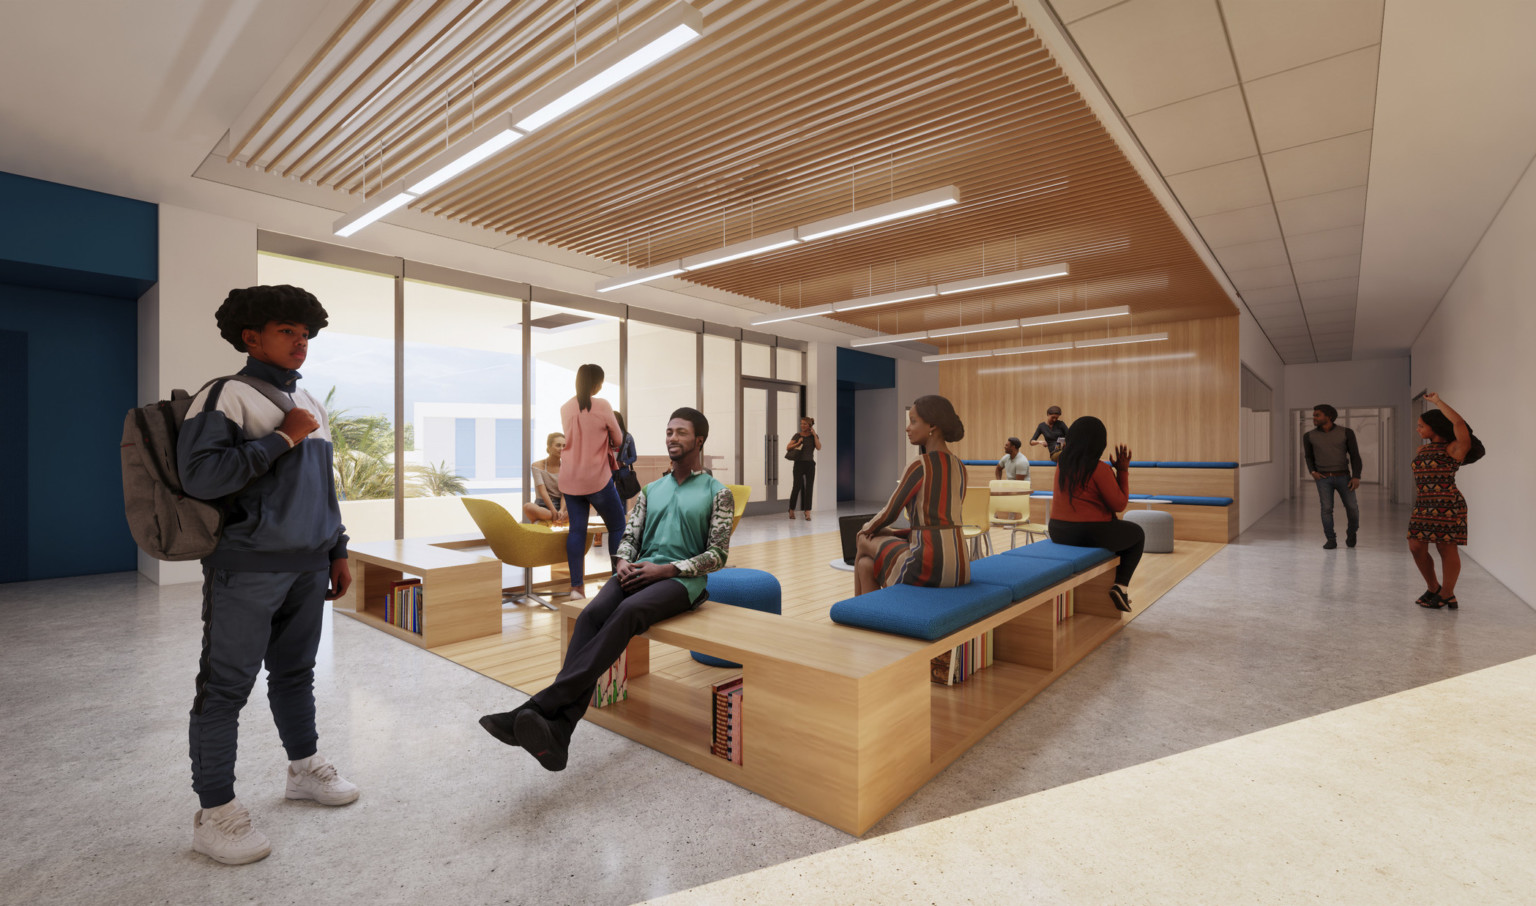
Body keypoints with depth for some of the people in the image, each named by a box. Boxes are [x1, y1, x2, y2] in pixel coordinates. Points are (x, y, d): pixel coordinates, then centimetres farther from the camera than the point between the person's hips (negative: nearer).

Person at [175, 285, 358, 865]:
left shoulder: (311, 405, 15)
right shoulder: (226, 396, -7)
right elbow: (199, 475, -20)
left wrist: (338, 552, 18)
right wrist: (282, 438, -16)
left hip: (308, 568, 6)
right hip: (247, 571, -6)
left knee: (295, 673, 18)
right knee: (226, 688, 3)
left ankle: (304, 768, 33)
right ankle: (214, 813, 16)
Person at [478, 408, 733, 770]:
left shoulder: (717, 493, 6)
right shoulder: (650, 490, 23)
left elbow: (717, 554, -1)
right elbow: (629, 536, 19)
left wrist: (666, 569, -13)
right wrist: (625, 561, -5)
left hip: (682, 579, -4)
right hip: (640, 574, 4)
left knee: (627, 613, -35)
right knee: (593, 613, -28)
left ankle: (540, 705, -40)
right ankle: (557, 732, -38)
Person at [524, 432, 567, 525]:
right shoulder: (538, 466, -1)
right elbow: (542, 491, -12)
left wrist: (561, 510, -24)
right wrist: (554, 511, -24)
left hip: (560, 504, 2)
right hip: (542, 505, -2)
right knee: (528, 507, -38)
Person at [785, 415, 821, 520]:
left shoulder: (814, 436, 6)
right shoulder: (797, 435, 3)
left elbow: (818, 448, -9)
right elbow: (788, 447, 0)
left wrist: (814, 435, -10)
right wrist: (797, 443, -15)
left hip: (810, 464, 2)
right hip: (799, 463, -2)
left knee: (809, 488, -2)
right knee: (797, 486, -5)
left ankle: (808, 513, 0)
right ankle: (791, 510, 13)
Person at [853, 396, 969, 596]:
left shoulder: (919, 466, -11)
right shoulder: (959, 467, 12)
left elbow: (889, 513, -3)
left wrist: (868, 528, 18)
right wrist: (894, 533, 17)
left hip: (927, 565, -7)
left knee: (865, 542, 22)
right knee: (866, 564, 23)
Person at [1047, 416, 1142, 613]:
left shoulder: (1062, 464, 3)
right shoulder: (1100, 469, -18)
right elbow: (1119, 505, -11)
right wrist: (1123, 470, -6)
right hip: (1091, 534, -7)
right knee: (1138, 534, 21)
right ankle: (1121, 585, 12)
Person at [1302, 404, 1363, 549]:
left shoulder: (1346, 433, -4)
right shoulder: (1309, 436, -1)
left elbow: (1355, 456, -3)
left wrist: (1356, 477, -13)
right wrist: (1312, 472, -4)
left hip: (1343, 477, 0)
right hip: (1323, 478, 0)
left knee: (1352, 508, 0)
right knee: (1326, 508, -10)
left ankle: (1352, 532, 30)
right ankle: (1330, 540, 0)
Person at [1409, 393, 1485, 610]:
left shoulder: (1454, 448, -5)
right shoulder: (1422, 450, 16)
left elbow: (1459, 423, -22)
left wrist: (1437, 401, -13)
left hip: (1448, 506, -7)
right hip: (1423, 507, 7)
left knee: (1447, 548, 0)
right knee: (1416, 547, 5)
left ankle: (1446, 595, 10)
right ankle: (1433, 589, 21)